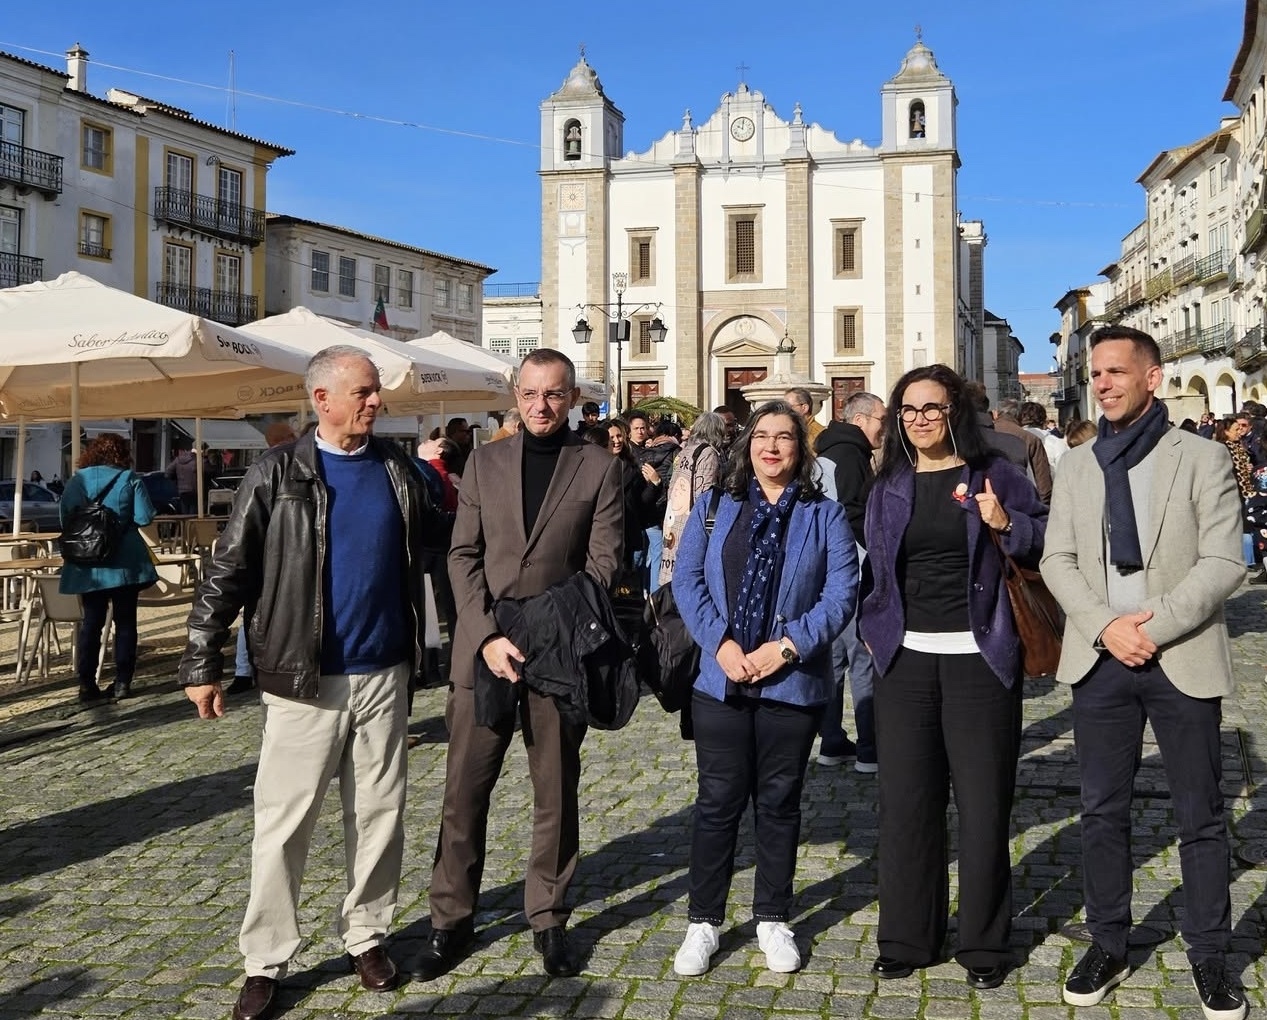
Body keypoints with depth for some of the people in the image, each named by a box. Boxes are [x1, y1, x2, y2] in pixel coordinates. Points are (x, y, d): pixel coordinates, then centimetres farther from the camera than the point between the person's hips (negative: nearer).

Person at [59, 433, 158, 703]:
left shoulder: (76, 481, 2)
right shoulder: (129, 479, -5)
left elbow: (65, 521, 0)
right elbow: (144, 517, -10)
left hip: (88, 565, 2)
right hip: (125, 563, -2)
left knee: (91, 622, 9)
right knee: (125, 621, 6)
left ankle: (87, 685, 7)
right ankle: (122, 683, 6)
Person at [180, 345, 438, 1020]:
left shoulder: (398, 470, 6)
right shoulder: (278, 474, -5)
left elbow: (431, 547, 15)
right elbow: (226, 572, -4)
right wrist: (201, 666, -5)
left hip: (383, 673, 4)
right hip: (304, 678, -3)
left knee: (379, 814, 11)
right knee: (283, 823, 2)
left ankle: (366, 934, 28)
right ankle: (264, 962, 15)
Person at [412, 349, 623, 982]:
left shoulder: (599, 469, 3)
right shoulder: (484, 462, 9)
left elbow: (601, 565, -2)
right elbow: (463, 556, 4)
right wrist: (489, 636, -9)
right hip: (482, 650, 1)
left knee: (556, 794, 9)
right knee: (463, 792, 5)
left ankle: (548, 918, 24)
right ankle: (451, 920, 19)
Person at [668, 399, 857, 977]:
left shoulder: (824, 515, 4)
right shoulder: (714, 508, 8)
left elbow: (841, 591, -5)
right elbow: (686, 579, 0)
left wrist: (788, 646, -16)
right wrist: (720, 643, -14)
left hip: (792, 682, 0)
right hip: (721, 679, 0)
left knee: (779, 801, 10)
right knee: (718, 801, 5)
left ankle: (772, 920, 25)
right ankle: (703, 922, 17)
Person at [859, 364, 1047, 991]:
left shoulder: (993, 475, 0)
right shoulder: (888, 488, 11)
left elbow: (1048, 544, 1)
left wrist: (1007, 525, -17)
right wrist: (872, 626, 9)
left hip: (978, 657, -3)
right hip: (906, 658, 3)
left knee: (983, 805, 3)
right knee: (905, 803, 7)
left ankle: (984, 945, 18)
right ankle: (906, 939, 20)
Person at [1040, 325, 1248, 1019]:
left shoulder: (1202, 459, -2)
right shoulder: (1078, 466, 9)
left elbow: (1224, 562, -9)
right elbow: (1057, 559, 4)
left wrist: (1154, 628, -16)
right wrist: (1106, 626, -11)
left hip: (1182, 659, -3)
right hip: (1100, 658, 3)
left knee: (1200, 817, 7)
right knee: (1102, 812, 10)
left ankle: (1208, 956, 22)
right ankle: (1107, 946, 24)